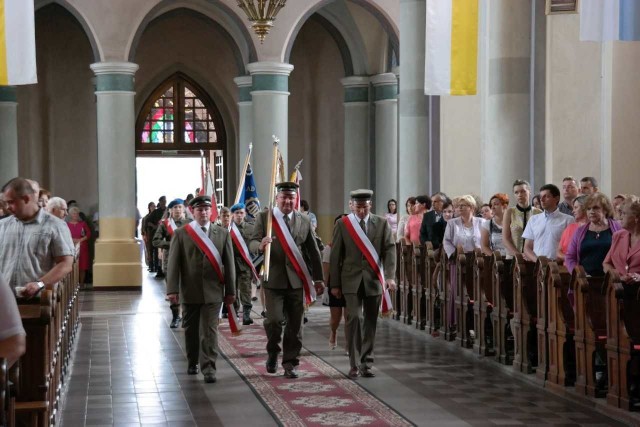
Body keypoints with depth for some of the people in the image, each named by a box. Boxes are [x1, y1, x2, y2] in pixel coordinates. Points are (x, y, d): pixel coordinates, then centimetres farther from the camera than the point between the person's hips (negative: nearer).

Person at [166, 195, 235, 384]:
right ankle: (193, 362, 30)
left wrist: (230, 291, 3)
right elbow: (173, 263, -2)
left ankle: (208, 368, -3)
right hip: (189, 292, 1)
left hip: (213, 292, 0)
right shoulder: (181, 234, 1)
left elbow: (229, 263, 5)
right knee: (191, 330, 13)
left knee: (209, 331, -5)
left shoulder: (222, 234, 4)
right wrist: (172, 290, -9)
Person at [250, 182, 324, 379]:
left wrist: (318, 278, 13)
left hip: (296, 279, 2)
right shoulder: (264, 217, 0)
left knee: (295, 324, 5)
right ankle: (273, 352, 15)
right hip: (273, 279, -2)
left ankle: (290, 363, 16)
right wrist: (261, 245, -29)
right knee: (274, 319, -12)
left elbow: (313, 251, 13)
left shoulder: (304, 221, 7)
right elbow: (252, 244, -4)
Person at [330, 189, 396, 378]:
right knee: (354, 318, -12)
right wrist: (335, 283, 1)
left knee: (370, 322, 6)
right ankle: (354, 364, -7)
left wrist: (389, 276, -17)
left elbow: (390, 249, -4)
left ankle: (365, 363, 16)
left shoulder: (382, 224, 4)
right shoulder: (342, 225, 2)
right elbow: (336, 255, 3)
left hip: (373, 280, 2)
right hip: (352, 280, -2)